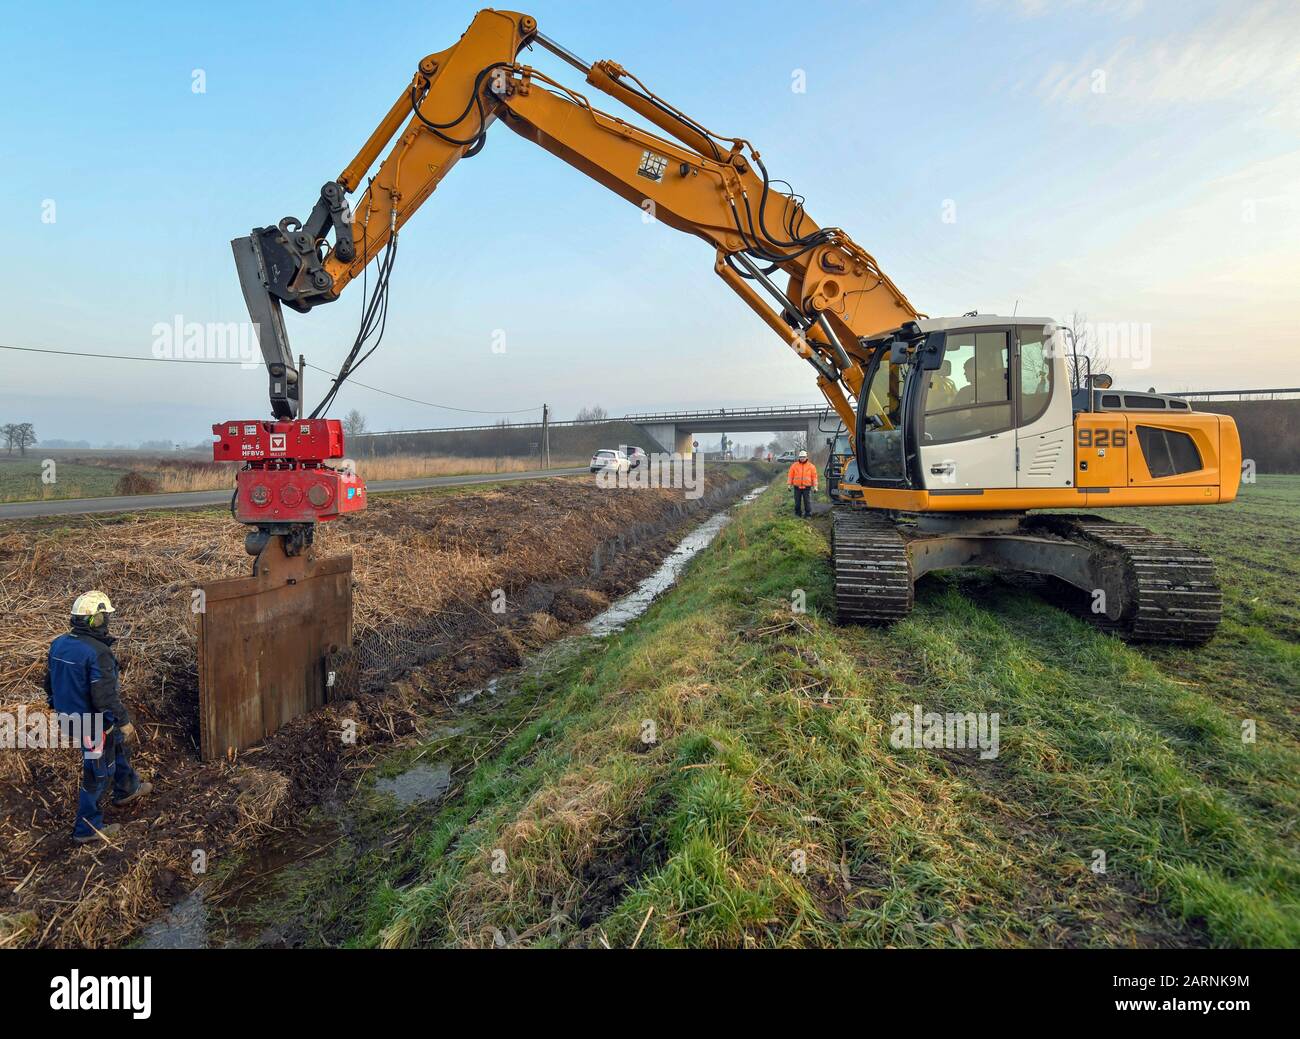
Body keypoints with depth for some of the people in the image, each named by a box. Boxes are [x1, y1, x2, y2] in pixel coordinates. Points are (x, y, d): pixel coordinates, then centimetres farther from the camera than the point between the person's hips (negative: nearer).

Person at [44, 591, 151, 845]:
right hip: (94, 722, -9)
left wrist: (60, 708, 24)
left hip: (70, 716, 9)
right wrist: (125, 722, -15)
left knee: (118, 745, 29)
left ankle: (127, 789, 48)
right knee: (98, 774, 9)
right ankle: (87, 829, 23)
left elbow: (50, 682, 9)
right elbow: (105, 697, -27)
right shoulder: (98, 653, -30)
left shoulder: (58, 644, -3)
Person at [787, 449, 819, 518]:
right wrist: (789, 484, 2)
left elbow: (814, 477, 5)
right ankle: (798, 513, 20)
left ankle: (808, 515, 5)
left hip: (807, 487, -1)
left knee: (807, 502, -1)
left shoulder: (811, 466, 3)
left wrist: (815, 486, 1)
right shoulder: (794, 465, 4)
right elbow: (790, 475, 6)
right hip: (797, 487, 1)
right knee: (797, 502, 8)